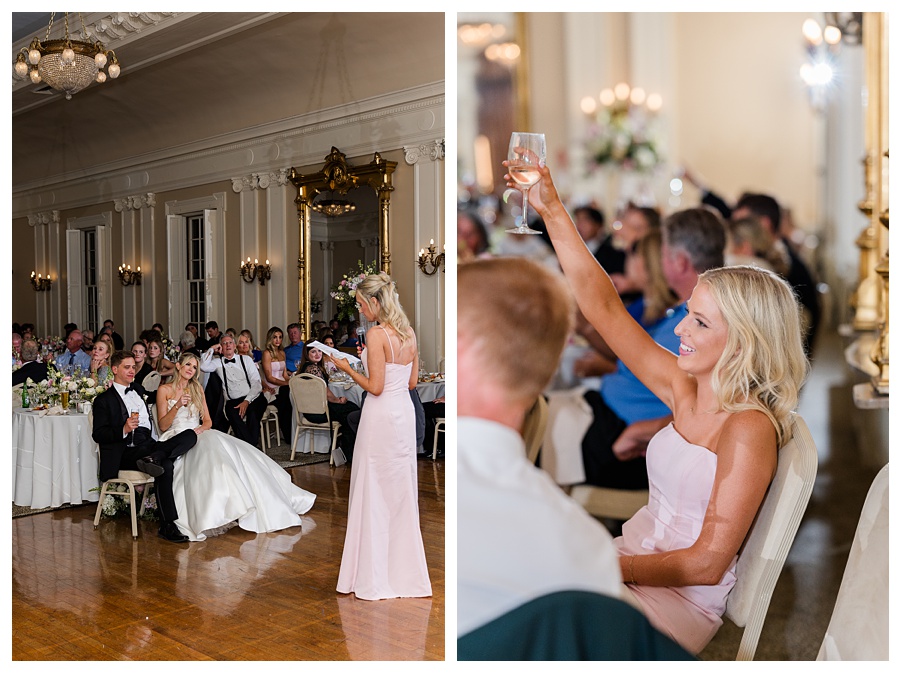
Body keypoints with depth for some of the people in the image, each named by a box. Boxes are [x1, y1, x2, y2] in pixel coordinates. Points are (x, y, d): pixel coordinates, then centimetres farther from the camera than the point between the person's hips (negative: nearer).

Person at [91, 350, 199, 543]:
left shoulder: (138, 389, 25)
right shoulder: (104, 400, 4)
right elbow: (98, 434, -7)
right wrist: (124, 430, -22)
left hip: (148, 445, 7)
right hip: (125, 453, -7)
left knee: (190, 435, -21)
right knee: (165, 465, -35)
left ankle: (153, 459, -38)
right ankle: (167, 526, -34)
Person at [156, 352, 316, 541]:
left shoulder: (197, 389, 19)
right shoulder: (164, 390, 5)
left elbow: (208, 421, 16)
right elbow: (163, 425, -2)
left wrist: (201, 428, -7)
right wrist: (177, 406, -17)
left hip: (198, 435, 5)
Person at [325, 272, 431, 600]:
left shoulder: (377, 334, -16)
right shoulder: (408, 332, 7)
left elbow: (375, 387, -18)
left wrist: (348, 369, -4)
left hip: (381, 417, -8)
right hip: (405, 413, 8)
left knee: (374, 493, 2)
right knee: (402, 490, 15)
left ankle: (373, 576, 9)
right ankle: (404, 569, 24)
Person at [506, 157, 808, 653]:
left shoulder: (750, 429, -19)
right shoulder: (684, 389, 0)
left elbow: (706, 564, -18)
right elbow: (603, 307, 0)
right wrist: (552, 212, -3)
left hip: (683, 603, -6)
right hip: (632, 563, 6)